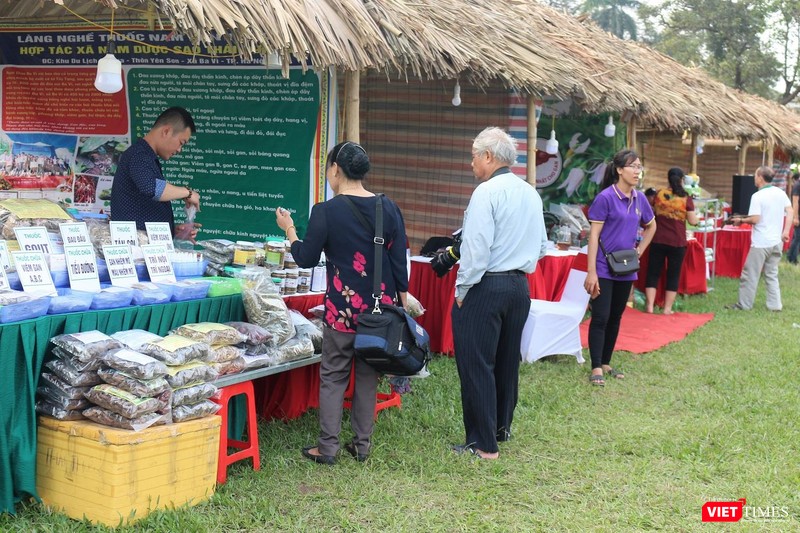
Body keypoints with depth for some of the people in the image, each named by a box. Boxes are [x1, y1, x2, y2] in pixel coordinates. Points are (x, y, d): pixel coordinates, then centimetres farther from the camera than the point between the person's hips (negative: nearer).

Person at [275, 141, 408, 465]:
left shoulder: (326, 212, -10)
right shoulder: (389, 208, 2)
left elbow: (306, 259, -2)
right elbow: (399, 262, 4)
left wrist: (289, 228, 14)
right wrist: (402, 304, 12)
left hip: (344, 307, -4)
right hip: (382, 305, 4)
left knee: (333, 376, 6)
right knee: (368, 375, 13)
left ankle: (327, 448, 7)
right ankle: (362, 444, 18)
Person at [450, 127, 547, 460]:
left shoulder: (487, 192, -15)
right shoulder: (531, 194, 10)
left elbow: (476, 246, -19)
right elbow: (541, 244, 16)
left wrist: (462, 288, -12)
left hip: (486, 286, -8)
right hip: (520, 285, 8)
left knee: (476, 364, -1)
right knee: (507, 360, 18)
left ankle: (484, 445, 2)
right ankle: (501, 428, 31)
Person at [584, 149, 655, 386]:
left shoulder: (639, 199, 6)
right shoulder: (606, 197, -12)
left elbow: (651, 226, 24)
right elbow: (594, 235, -13)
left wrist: (640, 250, 10)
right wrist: (591, 272, -17)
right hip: (604, 268, -6)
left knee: (615, 317, 12)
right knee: (600, 318, -6)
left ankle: (606, 363, 22)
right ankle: (596, 368, -2)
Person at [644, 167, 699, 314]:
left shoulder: (659, 194, 0)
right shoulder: (686, 198, -7)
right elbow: (693, 221, -5)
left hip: (658, 240, 1)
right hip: (677, 242, -1)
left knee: (653, 273, 8)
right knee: (673, 275, 9)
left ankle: (649, 305, 1)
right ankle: (667, 308, 9)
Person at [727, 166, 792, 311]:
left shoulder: (757, 196, -14)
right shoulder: (781, 193, 6)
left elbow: (755, 219, -18)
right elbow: (790, 212, 5)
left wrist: (741, 220, -2)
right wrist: (786, 231, 4)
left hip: (760, 243, -7)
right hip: (777, 241, 7)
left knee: (750, 274, 3)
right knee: (771, 274, 15)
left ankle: (744, 304, 9)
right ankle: (775, 304, 14)